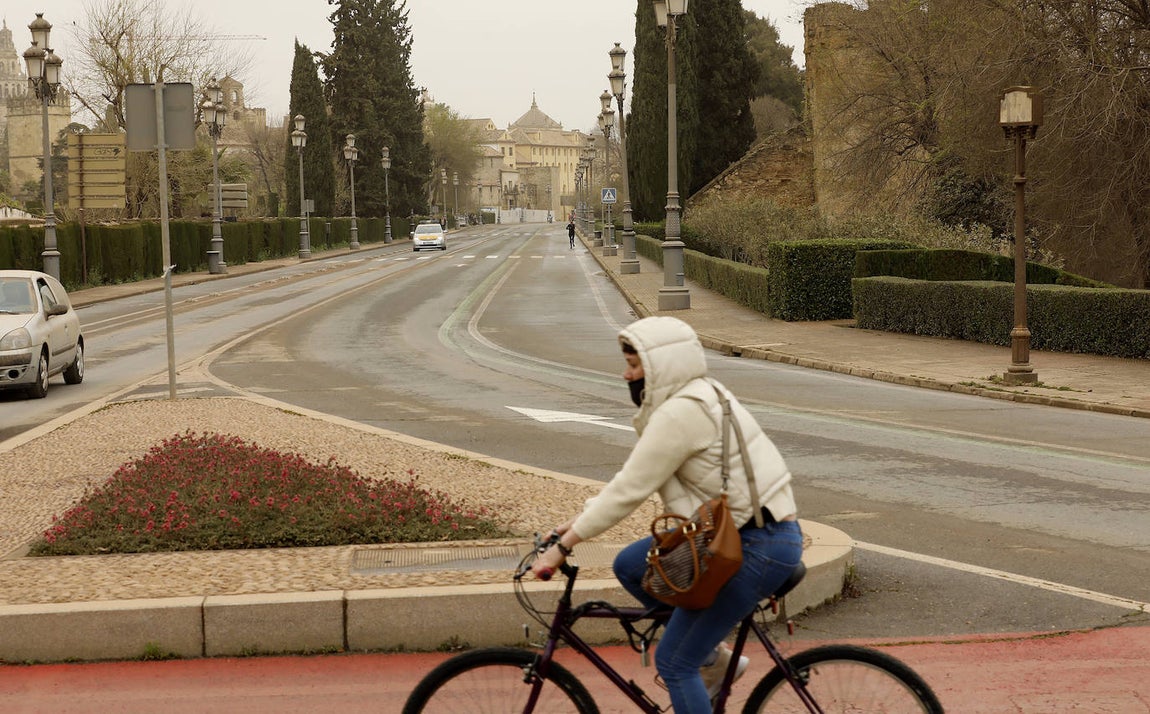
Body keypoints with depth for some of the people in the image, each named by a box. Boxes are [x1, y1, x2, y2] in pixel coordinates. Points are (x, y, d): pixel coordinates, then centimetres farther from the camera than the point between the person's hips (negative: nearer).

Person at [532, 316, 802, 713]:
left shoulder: (681, 413, -20)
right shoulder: (692, 398, 11)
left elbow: (628, 491, -19)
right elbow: (632, 476, 15)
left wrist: (563, 547, -12)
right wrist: (577, 521, 11)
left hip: (759, 547, -10)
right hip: (734, 533, 10)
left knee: (672, 662, -4)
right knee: (629, 565, 12)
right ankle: (714, 659, 20)